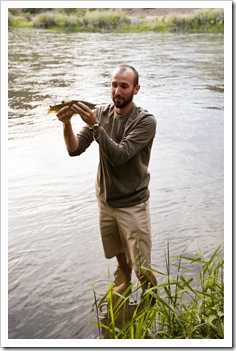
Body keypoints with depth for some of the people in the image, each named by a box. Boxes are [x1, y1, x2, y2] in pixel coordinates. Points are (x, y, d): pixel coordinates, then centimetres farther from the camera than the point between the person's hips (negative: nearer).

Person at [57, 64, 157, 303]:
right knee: (117, 250, 26)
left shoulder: (145, 121, -18)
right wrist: (67, 123, -28)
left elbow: (119, 155, -27)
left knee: (142, 267, 2)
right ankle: (124, 280, 56)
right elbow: (75, 150, -10)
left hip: (132, 204, -4)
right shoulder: (101, 113, -4)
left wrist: (95, 125, -34)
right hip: (106, 199, 5)